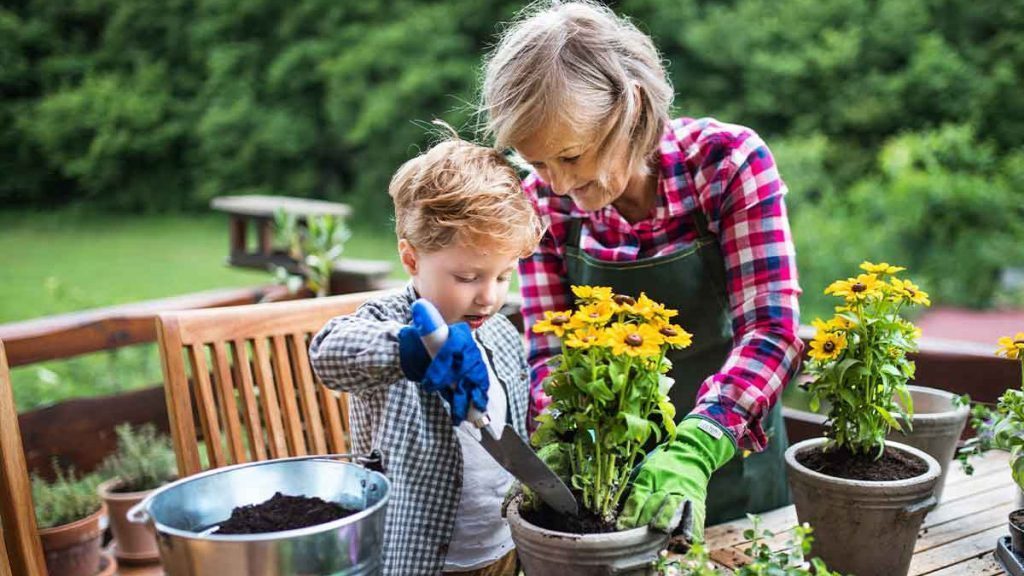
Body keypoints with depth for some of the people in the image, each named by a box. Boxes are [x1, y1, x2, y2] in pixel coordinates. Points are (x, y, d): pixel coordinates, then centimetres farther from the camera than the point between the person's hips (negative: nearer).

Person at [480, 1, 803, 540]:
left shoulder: (728, 161, -21)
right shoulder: (543, 201, -13)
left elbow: (771, 332, -27)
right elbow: (549, 351, -11)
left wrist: (695, 449, -42)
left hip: (730, 458, -1)